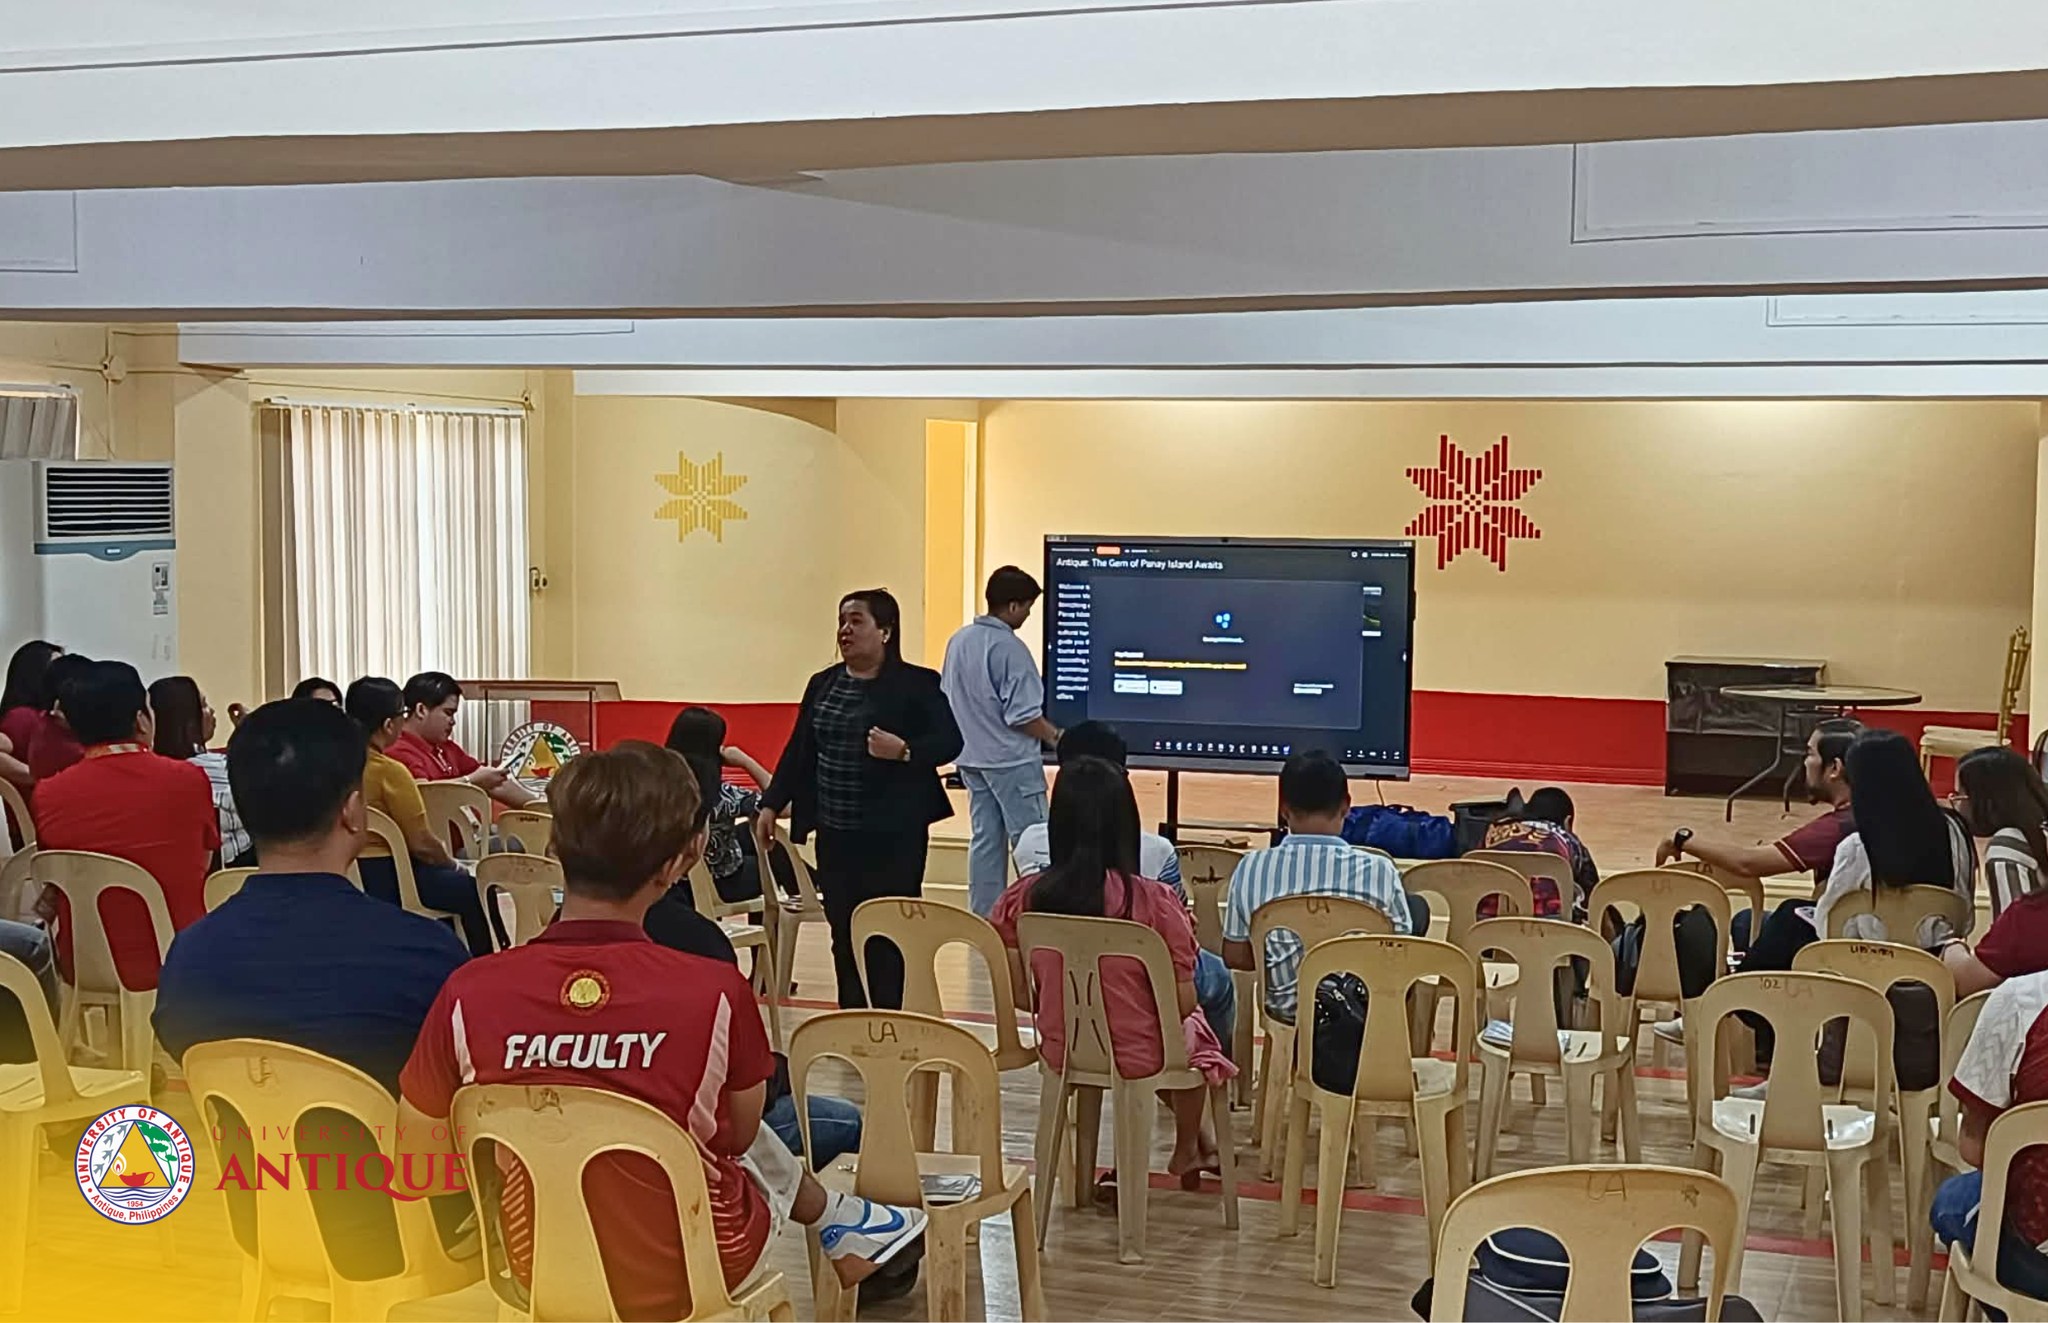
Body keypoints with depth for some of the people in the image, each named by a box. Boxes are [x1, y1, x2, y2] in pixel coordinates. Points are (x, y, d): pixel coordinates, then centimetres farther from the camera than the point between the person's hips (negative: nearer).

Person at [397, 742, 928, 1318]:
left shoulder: (468, 995, -19)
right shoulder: (716, 993, -23)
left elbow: (417, 1165, -6)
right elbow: (739, 1134, -4)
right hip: (688, 1275, -2)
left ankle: (836, 1223, 48)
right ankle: (839, 1223, 53)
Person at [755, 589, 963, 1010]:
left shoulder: (916, 684, -4)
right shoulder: (823, 684, 12)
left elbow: (949, 742, -9)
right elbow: (798, 750, 14)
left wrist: (904, 750, -25)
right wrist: (771, 805, 9)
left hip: (893, 835, -5)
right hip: (836, 835, 5)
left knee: (888, 939, -2)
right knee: (844, 936, 9)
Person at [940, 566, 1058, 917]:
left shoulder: (958, 640, 5)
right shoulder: (1009, 647, -19)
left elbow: (947, 697, 15)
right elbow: (1022, 715, -20)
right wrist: (1056, 738, -6)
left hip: (971, 758, 8)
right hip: (1010, 760, -8)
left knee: (985, 839, 12)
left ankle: (982, 917, 15)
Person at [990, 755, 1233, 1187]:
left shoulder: (1021, 899, -15)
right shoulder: (1153, 903, -25)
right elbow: (1182, 1003, -18)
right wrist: (1184, 937, 1)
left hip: (1059, 1052, 3)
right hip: (1137, 1058, -3)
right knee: (1193, 1028, 34)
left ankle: (1193, 1139, 46)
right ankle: (1187, 1150, 51)